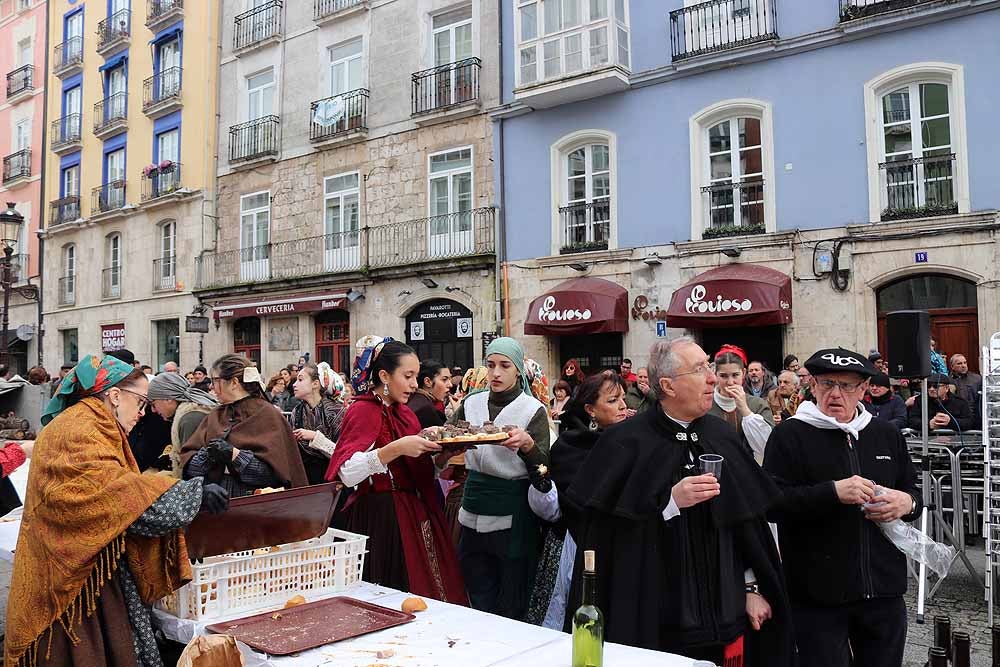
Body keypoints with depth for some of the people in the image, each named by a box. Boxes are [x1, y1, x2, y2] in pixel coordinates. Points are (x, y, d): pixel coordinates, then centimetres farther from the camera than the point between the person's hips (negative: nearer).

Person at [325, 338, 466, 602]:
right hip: (380, 519, -8)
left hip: (414, 516, 8)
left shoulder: (405, 413, 14)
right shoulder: (363, 411, -11)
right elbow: (347, 473, -25)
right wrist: (396, 448, -33)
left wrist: (440, 451, 4)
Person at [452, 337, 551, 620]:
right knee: (479, 603, 13)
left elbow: (543, 468, -9)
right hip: (474, 512, 4)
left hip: (513, 515, -4)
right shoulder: (472, 403, 8)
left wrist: (528, 444, -30)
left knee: (511, 611, 5)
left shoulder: (533, 410, -4)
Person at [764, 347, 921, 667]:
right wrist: (833, 492, -25)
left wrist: (907, 502, -3)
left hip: (884, 590, 5)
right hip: (818, 594, -5)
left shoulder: (888, 435, 10)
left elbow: (914, 492, 21)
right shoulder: (789, 435, -6)